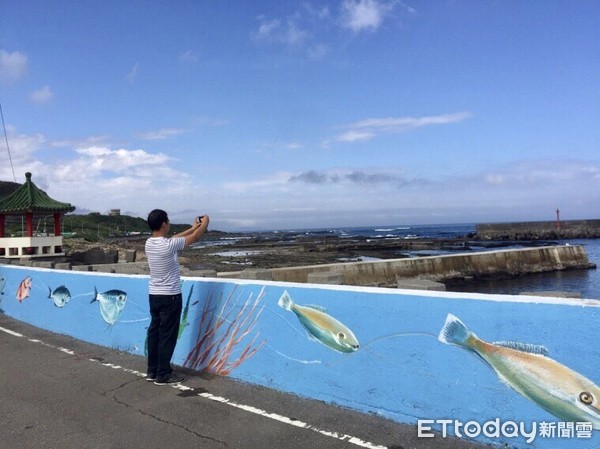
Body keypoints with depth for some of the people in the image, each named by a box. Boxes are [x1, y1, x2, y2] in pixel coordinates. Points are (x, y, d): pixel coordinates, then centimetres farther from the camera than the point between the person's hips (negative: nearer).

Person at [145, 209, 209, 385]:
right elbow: (194, 238, -9)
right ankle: (163, 375, 7)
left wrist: (193, 227, 24)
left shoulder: (149, 243, 1)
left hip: (154, 295, 8)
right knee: (167, 336, 0)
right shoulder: (168, 245, -22)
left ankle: (152, 371, 23)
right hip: (170, 297, -8)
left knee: (154, 332, 14)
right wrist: (205, 224, 10)